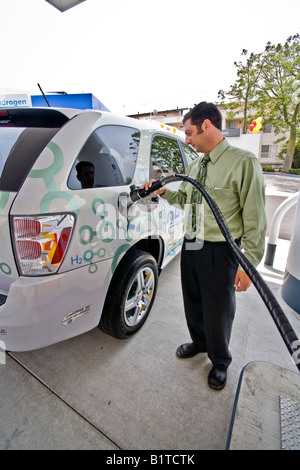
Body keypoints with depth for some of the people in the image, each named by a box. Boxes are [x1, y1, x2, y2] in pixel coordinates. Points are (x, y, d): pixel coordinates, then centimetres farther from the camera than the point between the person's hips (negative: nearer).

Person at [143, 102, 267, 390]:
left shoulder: (243, 162, -13)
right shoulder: (194, 166, 8)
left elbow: (255, 217, -14)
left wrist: (249, 263, -16)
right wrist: (163, 191, 5)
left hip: (219, 251, -6)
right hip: (190, 246, 7)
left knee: (218, 311, 13)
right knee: (193, 302, 22)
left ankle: (219, 362, 42)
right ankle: (199, 342, 52)